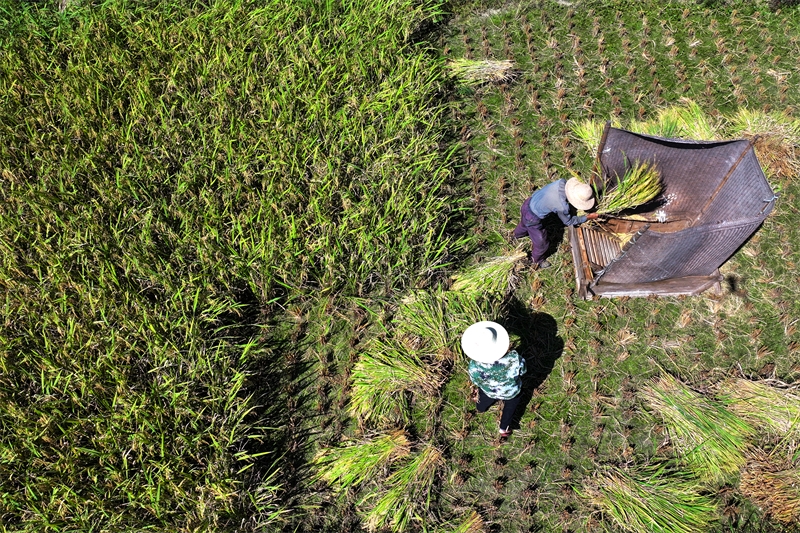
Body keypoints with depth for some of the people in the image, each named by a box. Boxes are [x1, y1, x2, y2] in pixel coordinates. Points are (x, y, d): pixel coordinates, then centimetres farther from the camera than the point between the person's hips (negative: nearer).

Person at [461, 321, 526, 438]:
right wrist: (509, 353, -10)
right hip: (512, 392, -1)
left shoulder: (475, 367, -42)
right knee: (510, 406, 35)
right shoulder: (514, 359, -44)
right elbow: (522, 370, -19)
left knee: (484, 399, 39)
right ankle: (504, 428, 57)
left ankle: (480, 408, 72)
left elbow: (476, 382, -18)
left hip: (489, 392, 2)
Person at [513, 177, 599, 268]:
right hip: (532, 218, -7)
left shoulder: (562, 182, -23)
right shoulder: (562, 207, -35)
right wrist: (588, 217, -6)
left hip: (529, 203, 7)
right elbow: (569, 221, -12)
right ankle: (537, 260, 47)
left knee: (525, 224, 41)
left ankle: (517, 234, 74)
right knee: (542, 243, 17)